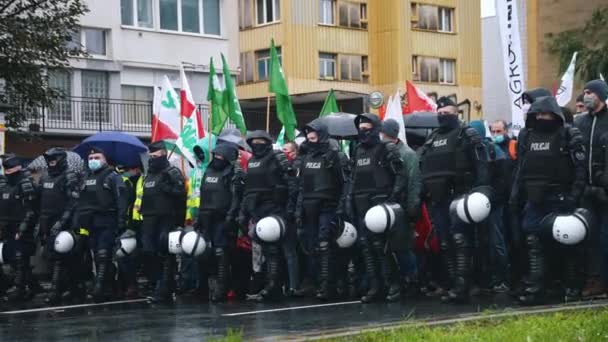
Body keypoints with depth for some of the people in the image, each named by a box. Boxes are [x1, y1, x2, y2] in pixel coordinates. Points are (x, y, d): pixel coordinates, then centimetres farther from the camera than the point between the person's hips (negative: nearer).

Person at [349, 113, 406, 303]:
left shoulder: (387, 149, -2)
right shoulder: (357, 152, 18)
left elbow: (400, 175, -7)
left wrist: (394, 197, -17)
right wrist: (350, 201, 16)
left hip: (380, 203, -7)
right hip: (361, 205, 7)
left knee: (381, 245, -12)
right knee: (365, 246, 4)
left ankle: (392, 285, -4)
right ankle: (374, 287, 8)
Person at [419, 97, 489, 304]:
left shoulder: (467, 135, 0)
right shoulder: (431, 140, 21)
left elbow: (481, 165, -9)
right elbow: (423, 169, 23)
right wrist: (423, 195, 13)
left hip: (458, 196, -7)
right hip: (437, 199, 7)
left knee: (459, 240, -14)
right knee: (444, 244, 8)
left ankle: (461, 287, -17)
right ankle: (452, 285, 13)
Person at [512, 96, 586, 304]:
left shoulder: (569, 136, -5)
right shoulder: (528, 138, 13)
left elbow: (580, 168, -11)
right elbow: (521, 169, 18)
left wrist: (574, 195, -19)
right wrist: (515, 193, 11)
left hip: (561, 201, -5)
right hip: (535, 201, 5)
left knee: (567, 243, 3)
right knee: (533, 243, 0)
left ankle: (573, 286, 13)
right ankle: (534, 287, 0)